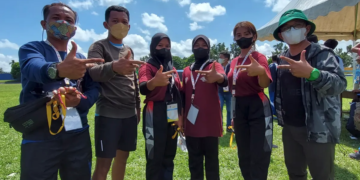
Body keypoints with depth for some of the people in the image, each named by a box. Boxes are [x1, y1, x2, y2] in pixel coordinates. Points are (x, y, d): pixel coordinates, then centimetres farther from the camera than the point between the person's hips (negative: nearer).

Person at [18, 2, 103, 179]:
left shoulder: (80, 59, 13)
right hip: (40, 135, -4)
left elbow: (94, 88, 4)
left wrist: (79, 100, -18)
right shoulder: (31, 48, 0)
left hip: (79, 134, 4)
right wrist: (59, 69, -46)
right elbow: (35, 67, -23)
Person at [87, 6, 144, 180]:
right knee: (103, 164, -2)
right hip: (108, 115, -6)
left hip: (130, 115, 6)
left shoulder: (129, 50, 16)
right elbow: (93, 72, -24)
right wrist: (114, 66, -45)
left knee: (122, 157, 14)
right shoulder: (98, 46, -3)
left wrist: (138, 107, 18)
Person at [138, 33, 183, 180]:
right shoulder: (147, 67, -5)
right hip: (155, 116, -6)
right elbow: (143, 89, -25)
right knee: (155, 158, -2)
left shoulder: (172, 68, 15)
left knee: (169, 156, 15)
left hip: (172, 116, 6)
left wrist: (180, 115, 7)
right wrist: (154, 82, -46)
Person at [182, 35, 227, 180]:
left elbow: (224, 80, -24)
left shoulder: (215, 66, -1)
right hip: (191, 124, 4)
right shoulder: (186, 70, 11)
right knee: (194, 162, 14)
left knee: (212, 160, 7)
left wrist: (218, 77, -47)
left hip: (210, 123, -4)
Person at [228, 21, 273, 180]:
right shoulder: (234, 61, 10)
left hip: (257, 108, -6)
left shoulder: (259, 57, -8)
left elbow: (265, 84, -24)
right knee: (243, 155, 17)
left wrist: (261, 71, -47)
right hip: (239, 109, 7)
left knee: (258, 156, 0)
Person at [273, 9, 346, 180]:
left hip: (317, 130, -5)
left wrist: (311, 73, -41)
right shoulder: (283, 58, 8)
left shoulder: (322, 54, -10)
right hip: (289, 128, 6)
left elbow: (339, 84, -26)